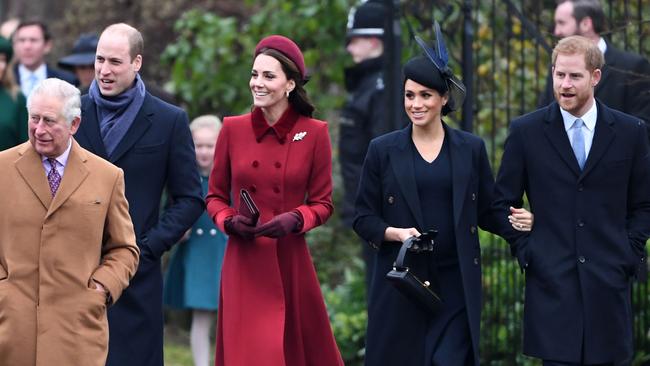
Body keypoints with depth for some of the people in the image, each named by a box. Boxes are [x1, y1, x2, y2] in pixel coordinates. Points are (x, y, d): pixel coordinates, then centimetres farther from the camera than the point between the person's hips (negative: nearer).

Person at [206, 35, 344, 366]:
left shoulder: (314, 133, -1)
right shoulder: (233, 129, 3)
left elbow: (322, 203, 3)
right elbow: (214, 196, 10)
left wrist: (294, 220, -15)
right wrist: (230, 221, -10)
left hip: (290, 263, -1)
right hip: (243, 264, 1)